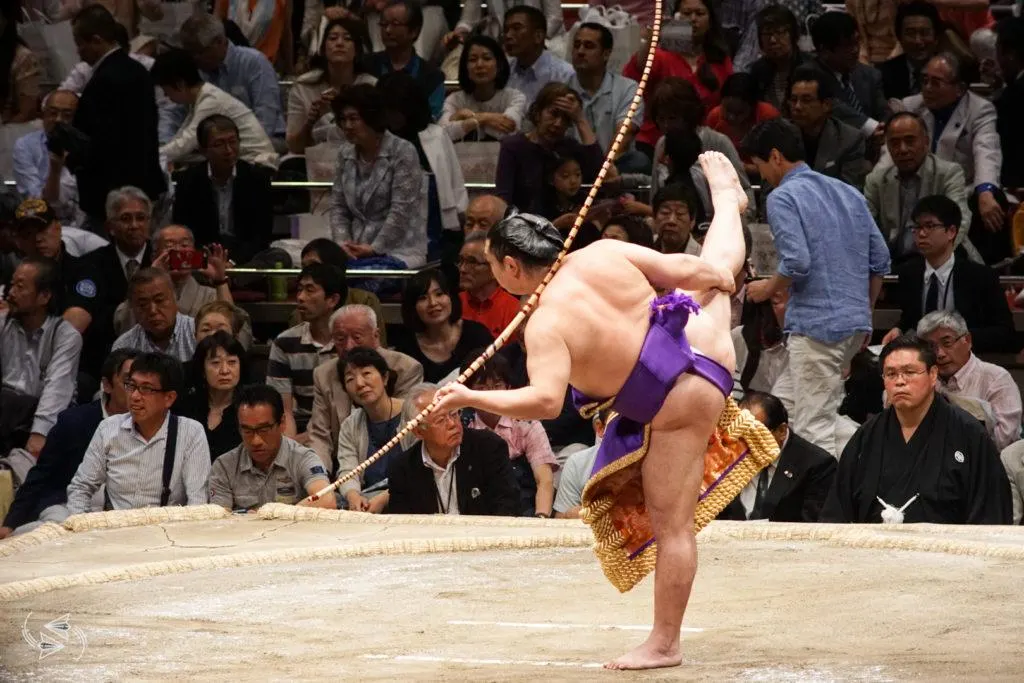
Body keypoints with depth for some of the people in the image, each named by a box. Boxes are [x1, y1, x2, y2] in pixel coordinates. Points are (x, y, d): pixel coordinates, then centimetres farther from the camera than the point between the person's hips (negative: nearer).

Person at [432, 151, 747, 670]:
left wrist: (470, 398, -36)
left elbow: (545, 401, -40)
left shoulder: (547, 324, -27)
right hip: (702, 337, 7)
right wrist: (715, 275, 18)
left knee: (670, 525, 1)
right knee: (716, 266, 39)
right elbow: (683, 270, -3)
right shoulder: (600, 254, -11)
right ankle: (726, 198, 69)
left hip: (676, 404, -7)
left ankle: (664, 645, 7)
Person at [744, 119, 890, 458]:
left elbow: (796, 263, -18)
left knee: (814, 427, -8)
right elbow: (880, 259, 16)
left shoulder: (783, 198, -7)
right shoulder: (849, 193, 16)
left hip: (815, 324, -8)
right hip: (856, 322, 8)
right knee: (824, 414, 16)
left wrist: (767, 289, 1)